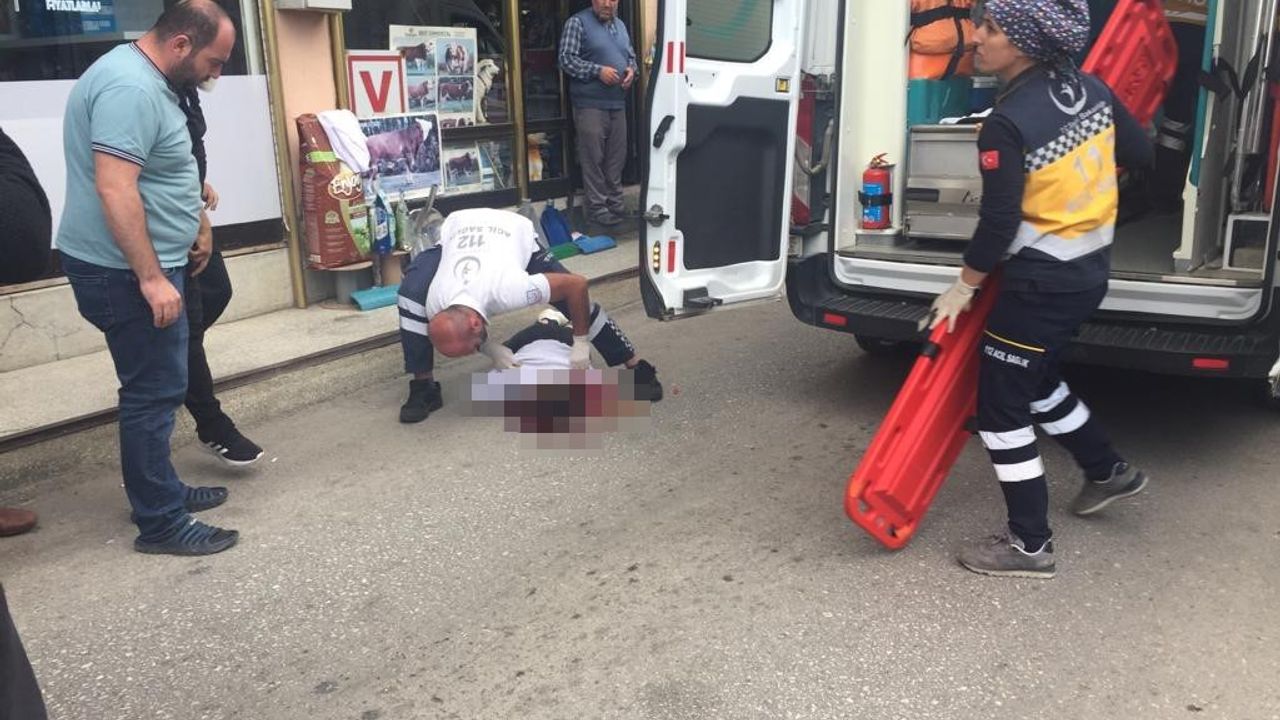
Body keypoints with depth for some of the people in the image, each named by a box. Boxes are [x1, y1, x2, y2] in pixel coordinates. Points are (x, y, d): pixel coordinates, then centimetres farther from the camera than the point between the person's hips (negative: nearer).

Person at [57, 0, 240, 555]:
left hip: (141, 266, 11)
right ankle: (160, 523, 6)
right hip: (127, 273, -11)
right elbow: (114, 189, -29)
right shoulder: (131, 88, -22)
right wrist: (151, 279, -28)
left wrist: (193, 218, 23)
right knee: (153, 393, -4)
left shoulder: (143, 78, 13)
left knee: (156, 387, 18)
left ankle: (159, 490, 32)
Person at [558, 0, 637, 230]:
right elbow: (566, 59, -12)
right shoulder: (577, 22, -5)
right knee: (594, 157, -4)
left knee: (617, 156, 11)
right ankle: (597, 208, 2)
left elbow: (631, 56, 25)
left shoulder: (621, 25, 16)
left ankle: (615, 202, 21)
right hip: (590, 104, -7)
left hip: (618, 103, 7)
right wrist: (598, 71, -20)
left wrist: (631, 69, 1)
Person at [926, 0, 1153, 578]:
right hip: (1089, 271, 9)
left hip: (1041, 283, -9)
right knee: (1034, 378, 28)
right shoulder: (1090, 88, 2)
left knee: (1000, 406, 2)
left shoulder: (1007, 124, -21)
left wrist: (964, 287, -6)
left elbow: (1000, 222, -19)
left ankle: (1030, 546, 9)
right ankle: (1109, 470, 43)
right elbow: (1139, 155, 13)